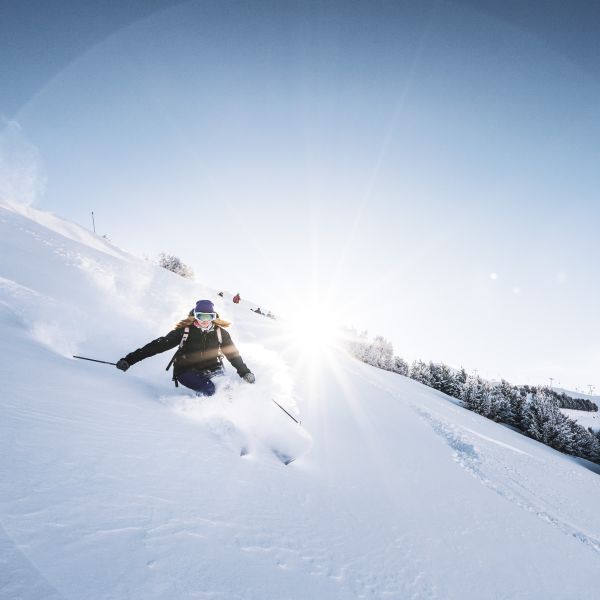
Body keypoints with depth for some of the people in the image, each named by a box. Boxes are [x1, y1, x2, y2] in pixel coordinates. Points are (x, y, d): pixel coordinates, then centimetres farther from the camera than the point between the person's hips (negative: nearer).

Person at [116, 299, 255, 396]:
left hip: (212, 369, 3)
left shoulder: (220, 333, -3)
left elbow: (233, 354, 8)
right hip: (187, 371, -3)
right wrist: (129, 359, -15)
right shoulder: (185, 331, -10)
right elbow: (159, 345, -10)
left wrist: (245, 373, 5)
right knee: (208, 389, -28)